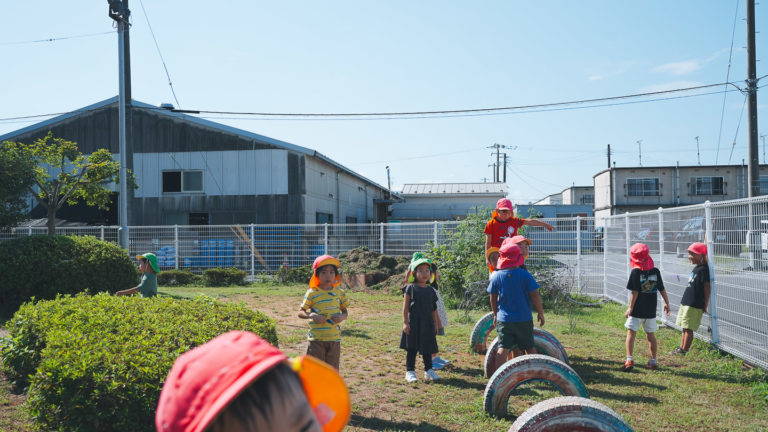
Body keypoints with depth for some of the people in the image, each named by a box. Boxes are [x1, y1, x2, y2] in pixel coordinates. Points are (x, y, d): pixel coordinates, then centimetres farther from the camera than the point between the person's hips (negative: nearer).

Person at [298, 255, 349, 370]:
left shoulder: (339, 293, 6)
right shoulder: (312, 293, -4)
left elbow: (345, 311, 14)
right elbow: (300, 312, -3)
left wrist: (342, 317, -9)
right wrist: (311, 315, -23)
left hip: (334, 338, 3)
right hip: (316, 339, -3)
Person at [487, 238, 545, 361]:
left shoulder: (496, 276, -6)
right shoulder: (525, 275, -10)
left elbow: (493, 299, 3)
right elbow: (535, 296, -8)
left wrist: (495, 315, 17)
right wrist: (540, 313, 5)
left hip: (504, 320, 1)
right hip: (524, 319, 0)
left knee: (503, 348, 3)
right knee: (530, 347, 16)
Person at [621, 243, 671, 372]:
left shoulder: (636, 272, -11)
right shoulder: (656, 271, 2)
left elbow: (635, 292, -13)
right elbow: (662, 290, 8)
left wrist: (630, 308, -9)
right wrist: (667, 303, 21)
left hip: (637, 310, -5)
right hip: (651, 310, 5)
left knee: (631, 333, -2)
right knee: (650, 335, 15)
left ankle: (629, 360, -14)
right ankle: (653, 361, 22)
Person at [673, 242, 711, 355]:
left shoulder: (703, 269, -15)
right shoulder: (696, 268, 14)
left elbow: (707, 287, -16)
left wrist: (705, 304, -14)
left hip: (694, 305, -10)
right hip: (686, 303, 10)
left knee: (688, 328, -4)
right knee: (684, 327, 16)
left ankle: (684, 350, 1)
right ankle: (681, 348, 24)